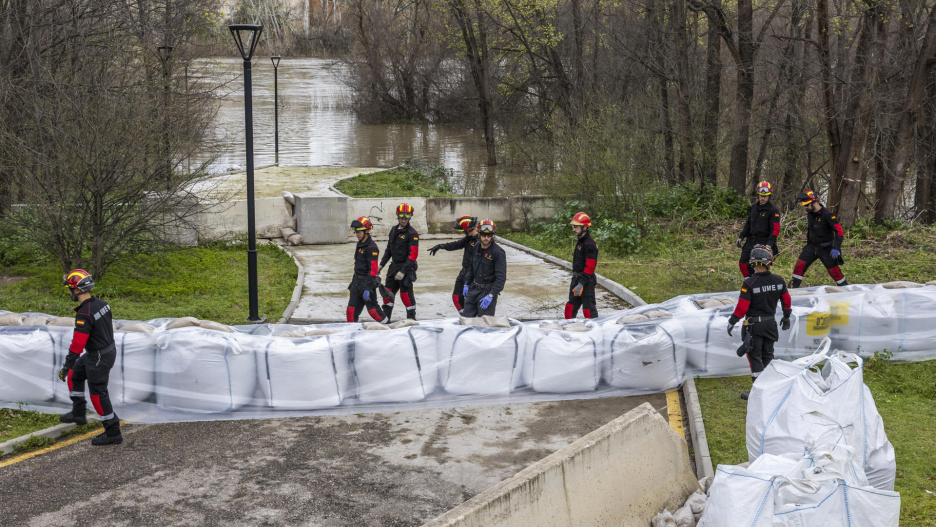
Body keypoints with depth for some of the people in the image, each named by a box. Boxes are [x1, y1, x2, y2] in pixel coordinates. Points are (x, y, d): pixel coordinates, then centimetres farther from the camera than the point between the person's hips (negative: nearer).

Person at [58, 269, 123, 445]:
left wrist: (66, 366, -19)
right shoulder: (101, 303, 0)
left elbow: (77, 344, -27)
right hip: (109, 350, 9)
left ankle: (113, 433, 10)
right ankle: (78, 414, 34)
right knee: (74, 376, 24)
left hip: (98, 358, -9)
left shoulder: (84, 314, -27)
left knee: (98, 395, 2)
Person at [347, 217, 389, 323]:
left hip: (367, 281, -9)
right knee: (352, 308, 5)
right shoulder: (359, 244, 13)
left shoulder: (371, 247, -17)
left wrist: (368, 288, -24)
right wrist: (353, 281, 23)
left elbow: (373, 269, -21)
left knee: (372, 308, -2)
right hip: (357, 280, 9)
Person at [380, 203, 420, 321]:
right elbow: (389, 249, 20)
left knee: (406, 294, -2)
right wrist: (381, 264, 12)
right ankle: (385, 318, 17)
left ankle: (411, 319, 12)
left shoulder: (412, 233, -12)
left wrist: (403, 271, -21)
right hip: (394, 266, 7)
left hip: (406, 267, -7)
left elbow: (413, 255, -17)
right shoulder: (394, 230, 12)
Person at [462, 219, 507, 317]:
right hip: (474, 288, 7)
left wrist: (491, 296, -23)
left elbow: (501, 278, -18)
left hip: (488, 290, -6)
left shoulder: (498, 252, -16)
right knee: (467, 316, 11)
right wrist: (466, 284, 18)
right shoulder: (476, 247, 5)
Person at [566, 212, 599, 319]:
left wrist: (581, 284, -27)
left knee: (589, 310, -3)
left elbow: (590, 267, -23)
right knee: (570, 308, 13)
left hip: (587, 281, -10)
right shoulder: (579, 242, 14)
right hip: (577, 279, 10)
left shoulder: (590, 245, -17)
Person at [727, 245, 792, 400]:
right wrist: (786, 317, 24)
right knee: (768, 355, 19)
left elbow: (742, 307, -19)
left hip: (754, 326, -5)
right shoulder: (778, 280, -6)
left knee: (755, 358, 4)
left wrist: (732, 322, -5)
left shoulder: (749, 283, -21)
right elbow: (786, 300, 7)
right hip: (771, 323, 5)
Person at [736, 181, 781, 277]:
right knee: (743, 263, 4)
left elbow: (775, 230, -14)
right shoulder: (753, 207, 9)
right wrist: (741, 237, 12)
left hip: (765, 241, -6)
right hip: (752, 240, 6)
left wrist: (769, 244, -24)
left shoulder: (773, 210, -10)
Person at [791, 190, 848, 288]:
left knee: (834, 271, 2)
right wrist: (808, 242, 25)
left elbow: (840, 232, -22)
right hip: (812, 246, 6)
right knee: (799, 265, -5)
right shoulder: (810, 213, 3)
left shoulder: (827, 215, -21)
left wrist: (836, 248, -29)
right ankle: (793, 288, 2)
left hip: (826, 248, -6)